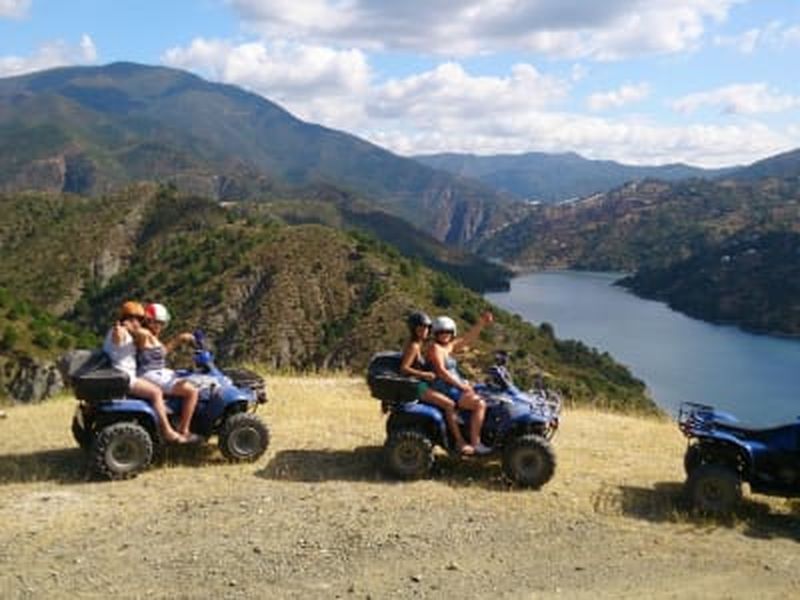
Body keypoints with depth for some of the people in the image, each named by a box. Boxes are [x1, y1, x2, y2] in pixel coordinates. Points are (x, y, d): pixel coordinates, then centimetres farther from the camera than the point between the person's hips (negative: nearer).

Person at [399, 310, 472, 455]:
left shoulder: (420, 344, 14)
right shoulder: (413, 346, -15)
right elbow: (404, 368, -22)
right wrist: (424, 374, -26)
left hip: (423, 384, 11)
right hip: (417, 387, -11)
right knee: (449, 404, -20)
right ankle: (460, 442, -18)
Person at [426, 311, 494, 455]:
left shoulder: (449, 347, 14)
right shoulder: (435, 348, -12)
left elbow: (467, 339, 11)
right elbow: (441, 372, -21)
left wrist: (481, 323, -1)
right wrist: (461, 385, -19)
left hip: (454, 388, 10)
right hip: (445, 392, -10)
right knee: (479, 404, -20)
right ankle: (474, 443, -19)